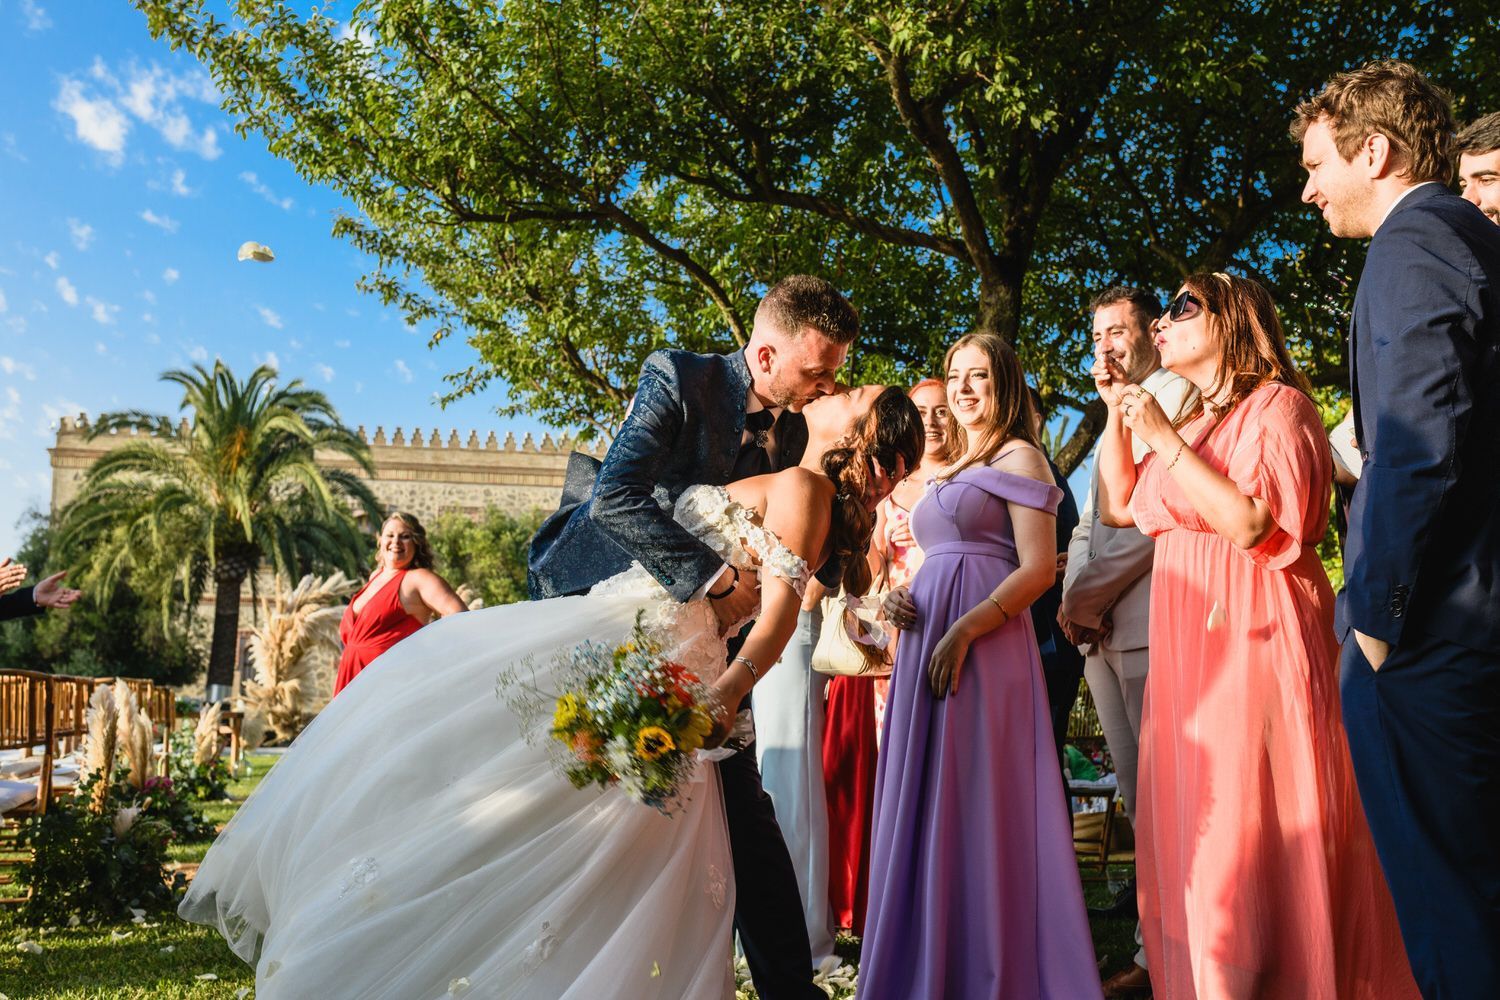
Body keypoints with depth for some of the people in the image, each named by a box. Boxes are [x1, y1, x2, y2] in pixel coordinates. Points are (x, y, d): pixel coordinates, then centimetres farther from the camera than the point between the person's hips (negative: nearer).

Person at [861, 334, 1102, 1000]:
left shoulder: (1019, 458, 0)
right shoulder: (948, 473, 23)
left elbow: (1038, 569, -10)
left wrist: (963, 631, -21)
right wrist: (900, 601, 5)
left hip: (985, 649, -8)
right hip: (927, 646, 8)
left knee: (977, 805, -7)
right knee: (927, 807, 8)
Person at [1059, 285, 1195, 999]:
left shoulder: (1176, 395, -4)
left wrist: (1084, 596, -11)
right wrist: (1075, 597, 8)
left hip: (1145, 620, -9)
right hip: (1098, 627, 9)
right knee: (1133, 781, 13)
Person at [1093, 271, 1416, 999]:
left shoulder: (1278, 405, -4)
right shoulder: (1189, 425, 18)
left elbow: (1254, 524, -17)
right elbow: (1117, 508, 19)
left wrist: (1166, 441, -14)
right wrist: (1118, 413, 12)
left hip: (1255, 638, -7)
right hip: (1187, 646, 7)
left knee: (1253, 829, -6)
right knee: (1192, 835, 8)